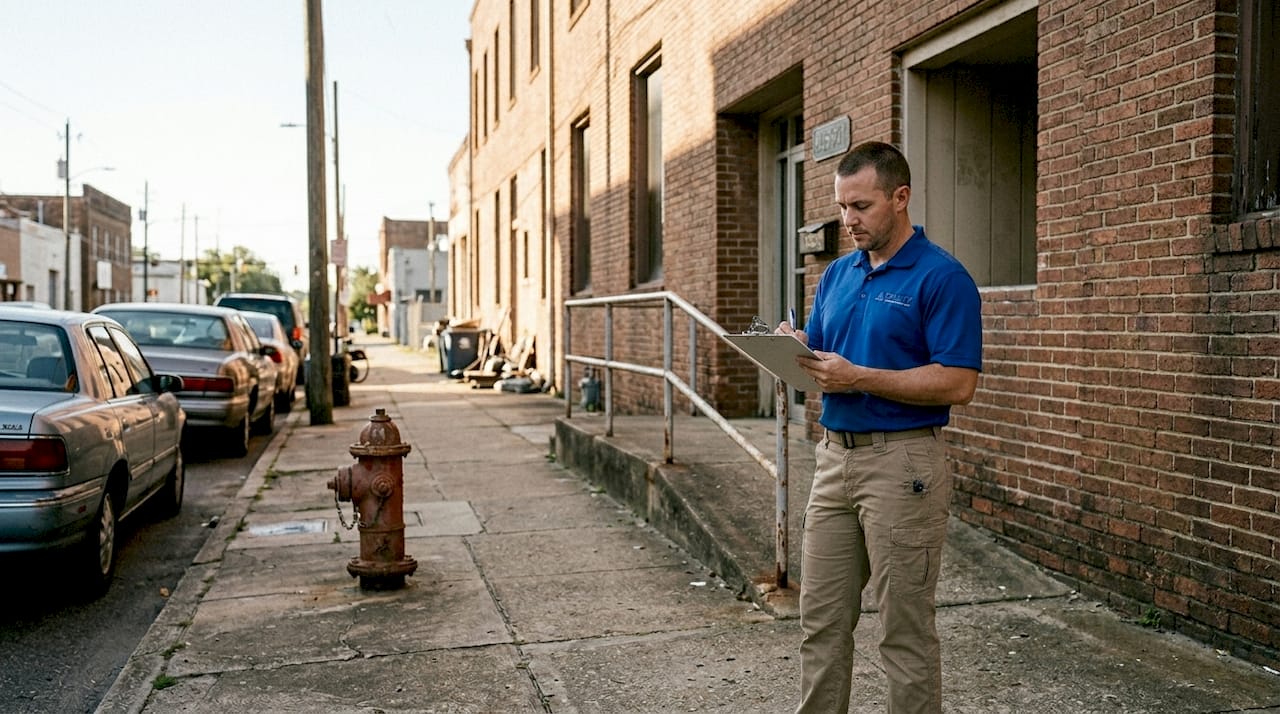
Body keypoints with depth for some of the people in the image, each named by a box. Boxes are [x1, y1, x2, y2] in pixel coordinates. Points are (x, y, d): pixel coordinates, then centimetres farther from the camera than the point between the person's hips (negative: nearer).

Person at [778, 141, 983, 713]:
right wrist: (797, 351, -6)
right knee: (821, 621, 12)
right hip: (834, 456, 7)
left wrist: (858, 377, -21)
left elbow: (957, 383, -16)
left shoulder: (942, 277, -10)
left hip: (902, 464, -7)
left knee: (905, 632, 4)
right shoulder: (837, 274, 13)